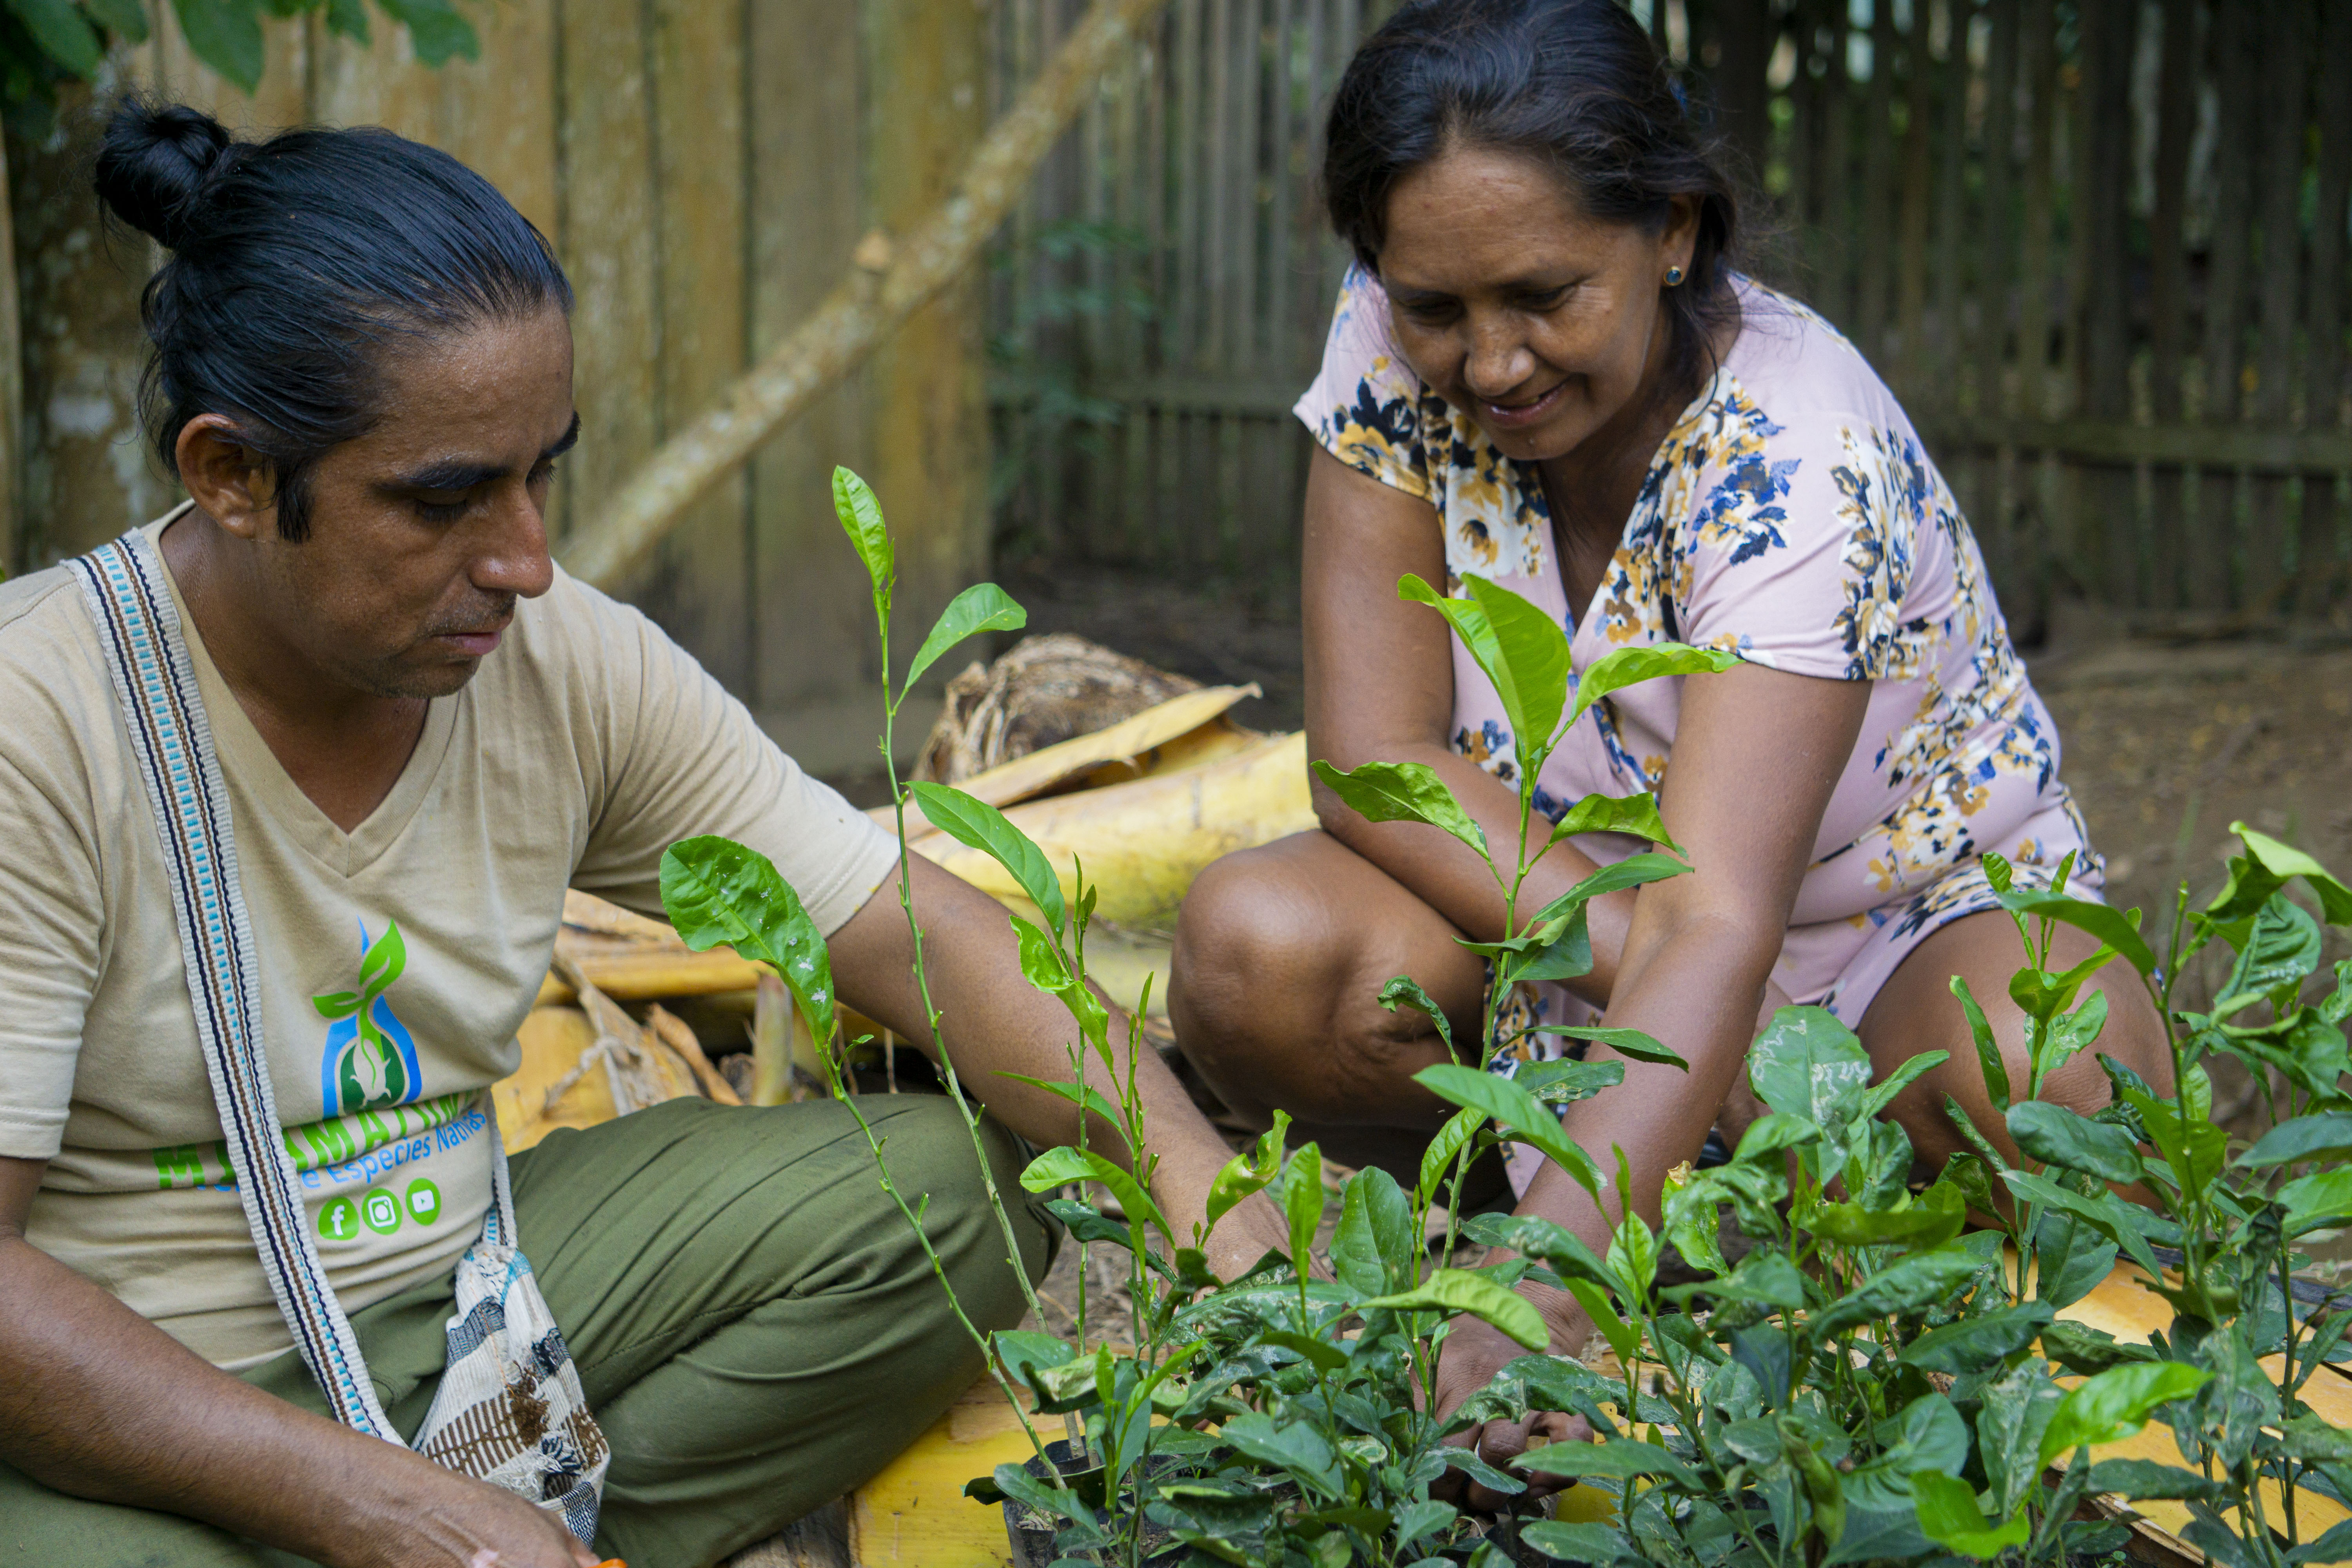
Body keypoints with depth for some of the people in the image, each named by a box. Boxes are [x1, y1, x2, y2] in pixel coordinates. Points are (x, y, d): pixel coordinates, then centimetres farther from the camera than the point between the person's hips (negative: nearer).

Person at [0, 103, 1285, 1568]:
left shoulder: (574, 666, -4)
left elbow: (909, 932, -2)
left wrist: (1197, 1172, -17)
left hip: (459, 1307, 6)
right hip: (127, 1400, -5)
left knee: (950, 1184, -6)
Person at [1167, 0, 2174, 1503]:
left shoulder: (1801, 456, -30)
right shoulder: (1395, 355, -16)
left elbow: (1720, 925, -41)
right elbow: (1380, 757, -17)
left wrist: (1542, 1295, -54)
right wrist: (1636, 952, -32)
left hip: (1912, 915, -4)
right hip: (1568, 921, 4)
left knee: (2042, 1075, -39)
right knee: (1254, 954, -26)